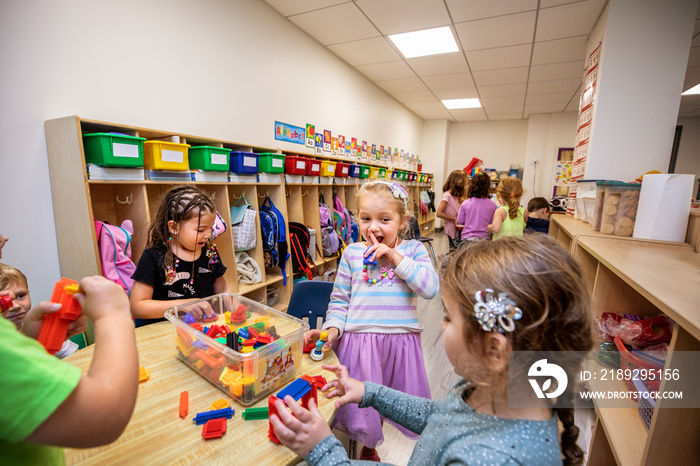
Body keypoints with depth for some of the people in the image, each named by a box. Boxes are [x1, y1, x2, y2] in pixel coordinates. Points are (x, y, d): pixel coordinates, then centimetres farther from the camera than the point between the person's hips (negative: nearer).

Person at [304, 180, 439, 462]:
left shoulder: (414, 250, -2)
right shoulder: (352, 253, 0)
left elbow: (430, 288, -17)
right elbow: (339, 298, 5)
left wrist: (396, 257, -19)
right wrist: (332, 327, -10)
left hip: (401, 340, 1)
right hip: (358, 340, 0)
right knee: (361, 402, 10)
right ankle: (367, 448, 45)